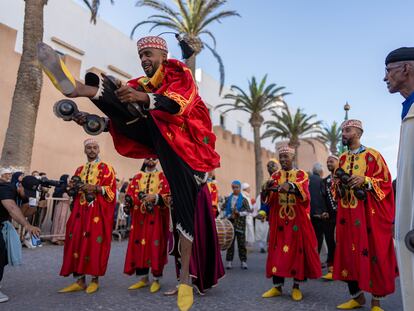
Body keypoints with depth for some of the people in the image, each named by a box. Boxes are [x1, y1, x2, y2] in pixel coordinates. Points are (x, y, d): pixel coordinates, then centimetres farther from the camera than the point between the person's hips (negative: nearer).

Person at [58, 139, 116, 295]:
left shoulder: (106, 168, 3)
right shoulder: (80, 169, 20)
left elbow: (111, 189, -6)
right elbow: (75, 190, 23)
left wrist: (95, 188, -19)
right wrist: (72, 187, 1)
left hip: (98, 211, -5)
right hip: (80, 210, 5)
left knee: (95, 242, -6)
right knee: (76, 241, 0)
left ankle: (95, 279, 7)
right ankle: (80, 280, 8)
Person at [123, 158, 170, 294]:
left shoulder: (162, 177, 6)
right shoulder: (137, 177, 15)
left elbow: (168, 196, -5)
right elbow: (130, 194, 5)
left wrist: (155, 197, -21)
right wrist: (129, 201, -16)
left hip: (156, 218, -3)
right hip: (139, 217, 3)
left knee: (155, 246, -3)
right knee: (139, 245, 4)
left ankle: (156, 279, 6)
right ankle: (143, 278, 15)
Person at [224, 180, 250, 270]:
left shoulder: (243, 200, 1)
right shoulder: (228, 199, 8)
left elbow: (248, 211, -3)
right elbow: (224, 209, 6)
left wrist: (239, 213, -15)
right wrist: (229, 215, -10)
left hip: (240, 223, -2)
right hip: (230, 222, 2)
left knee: (241, 242, 2)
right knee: (230, 242, 6)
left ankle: (243, 261, 12)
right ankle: (229, 261, 14)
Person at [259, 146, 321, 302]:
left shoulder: (301, 175, 2)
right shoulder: (275, 176, 8)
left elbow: (304, 194, -19)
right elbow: (268, 200, -3)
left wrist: (291, 186, -39)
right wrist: (267, 189, -25)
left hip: (297, 220, -2)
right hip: (279, 220, 2)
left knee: (298, 249, 1)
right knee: (277, 250, 1)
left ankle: (296, 287, 14)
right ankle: (277, 286, 10)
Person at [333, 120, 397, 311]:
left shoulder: (372, 155, -2)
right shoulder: (342, 159, 13)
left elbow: (386, 181, -5)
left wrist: (364, 180, -19)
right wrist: (338, 182, -4)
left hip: (369, 214, -5)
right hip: (347, 215, 5)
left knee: (373, 253, 0)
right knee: (349, 253, 6)